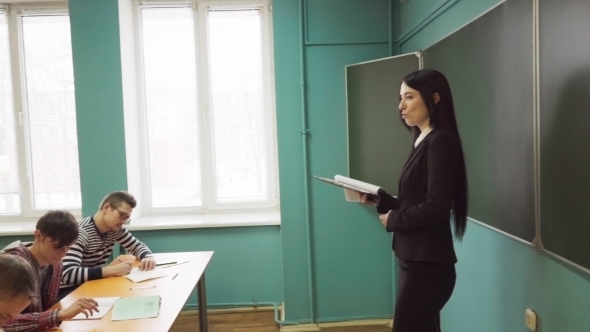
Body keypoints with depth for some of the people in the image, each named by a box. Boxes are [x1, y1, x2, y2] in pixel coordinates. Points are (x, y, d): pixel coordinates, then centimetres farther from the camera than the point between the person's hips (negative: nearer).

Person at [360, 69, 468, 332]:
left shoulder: (441, 142, -14)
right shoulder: (423, 142, 12)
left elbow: (436, 208, -21)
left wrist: (393, 220, -9)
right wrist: (380, 200, 1)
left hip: (427, 265, -9)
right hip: (415, 261, 9)